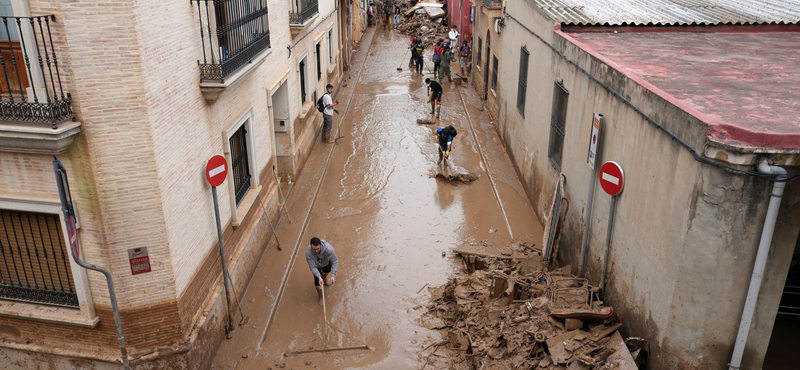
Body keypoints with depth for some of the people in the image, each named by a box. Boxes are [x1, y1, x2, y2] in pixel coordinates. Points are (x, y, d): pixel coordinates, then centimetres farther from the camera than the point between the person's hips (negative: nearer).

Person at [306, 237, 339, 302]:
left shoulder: (328, 248, -45)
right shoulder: (308, 252, -42)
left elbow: (335, 261, -36)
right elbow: (312, 267, -37)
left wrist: (333, 275, -44)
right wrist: (319, 277, -52)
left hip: (327, 262, 1)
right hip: (316, 265, -1)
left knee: (326, 271, 31)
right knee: (317, 283, 0)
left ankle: (324, 279, 71)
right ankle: (321, 297, 33)